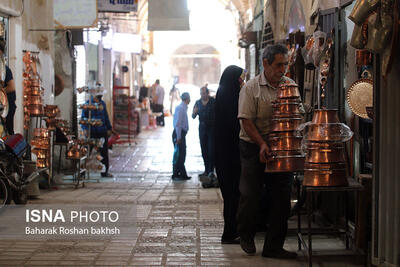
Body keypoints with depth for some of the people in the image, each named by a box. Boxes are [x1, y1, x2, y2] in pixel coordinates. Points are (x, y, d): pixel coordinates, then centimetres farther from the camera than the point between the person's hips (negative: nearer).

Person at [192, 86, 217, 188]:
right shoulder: (198, 102, 8)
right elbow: (193, 116, 11)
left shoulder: (214, 102, -6)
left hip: (212, 127, -5)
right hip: (202, 128, 5)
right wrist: (194, 113, -11)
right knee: (204, 150, 7)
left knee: (211, 149, -10)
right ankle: (207, 170, 16)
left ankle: (211, 171, -10)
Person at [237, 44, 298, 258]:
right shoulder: (251, 88, -6)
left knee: (281, 197, 2)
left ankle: (274, 246, 12)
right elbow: (247, 122, -11)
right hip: (254, 148, -3)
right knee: (250, 194, -2)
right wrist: (262, 145, -21)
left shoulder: (291, 86, 6)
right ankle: (246, 236, 25)